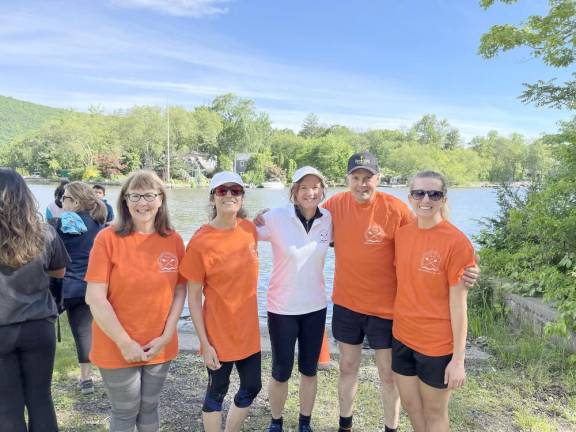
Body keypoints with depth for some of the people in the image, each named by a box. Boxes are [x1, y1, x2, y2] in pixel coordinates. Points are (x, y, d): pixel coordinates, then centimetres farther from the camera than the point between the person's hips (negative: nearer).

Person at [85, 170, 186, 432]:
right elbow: (95, 299, -15)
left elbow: (180, 291, 1)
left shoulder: (174, 240, -3)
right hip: (117, 349, -3)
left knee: (149, 408, 20)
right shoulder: (108, 238, -13)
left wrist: (166, 336, -8)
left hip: (160, 347, 3)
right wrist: (125, 343, -15)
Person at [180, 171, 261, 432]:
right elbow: (193, 298, -13)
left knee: (252, 387, 18)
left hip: (248, 330, 6)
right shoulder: (200, 242, -18)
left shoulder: (249, 229, -2)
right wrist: (205, 344, -13)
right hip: (219, 334, -5)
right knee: (217, 392, 13)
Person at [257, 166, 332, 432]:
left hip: (315, 307, 3)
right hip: (282, 308, -3)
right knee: (281, 372, 10)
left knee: (309, 370, 16)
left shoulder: (328, 219, -4)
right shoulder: (276, 218, -15)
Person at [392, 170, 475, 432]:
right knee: (410, 403, 21)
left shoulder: (457, 242, -17)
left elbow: (458, 305, -15)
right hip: (402, 337, 5)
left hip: (437, 344, -5)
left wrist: (458, 359, -13)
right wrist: (400, 323, 9)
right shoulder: (401, 234, -1)